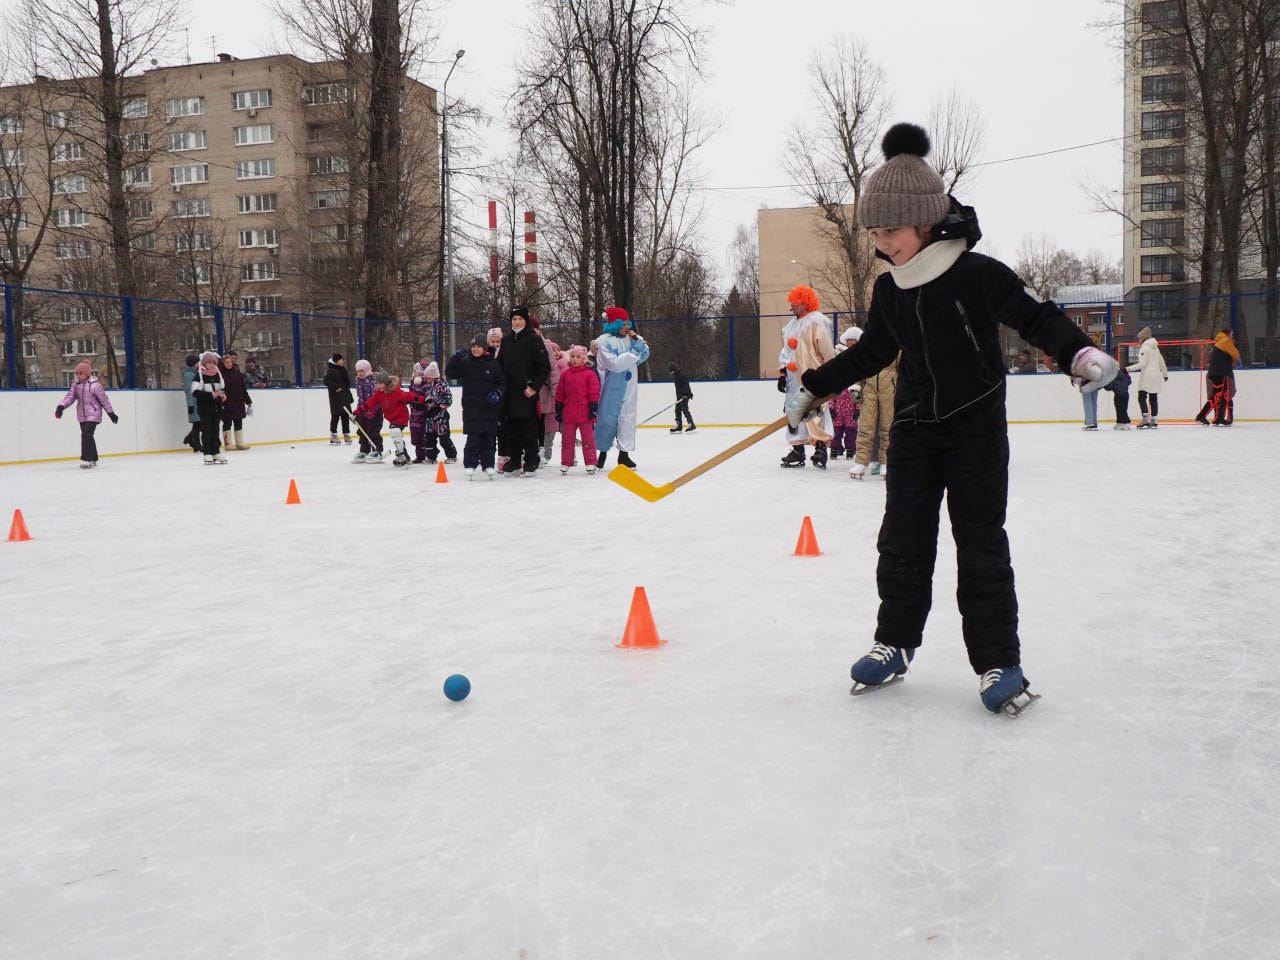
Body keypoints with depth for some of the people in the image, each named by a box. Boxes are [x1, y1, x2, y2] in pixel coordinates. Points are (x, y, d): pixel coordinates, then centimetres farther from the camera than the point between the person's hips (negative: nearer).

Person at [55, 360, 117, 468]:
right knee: (88, 437, 14)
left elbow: (104, 400, -7)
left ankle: (86, 460, -16)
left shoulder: (95, 385, -12)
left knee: (86, 435, -19)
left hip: (93, 415, -7)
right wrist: (61, 406, -20)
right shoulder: (76, 385, 6)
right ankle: (93, 459, 28)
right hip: (82, 415, 7)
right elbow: (70, 397, -3)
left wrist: (111, 414, -1)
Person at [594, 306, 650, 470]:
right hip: (611, 387, -5)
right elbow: (615, 363, -19)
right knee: (607, 418, 3)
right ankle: (603, 451, 20)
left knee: (627, 417, 4)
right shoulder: (604, 341, -10)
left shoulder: (631, 338, 9)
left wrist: (636, 340, -11)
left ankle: (624, 454, 9)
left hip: (629, 386, 5)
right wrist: (633, 354, -13)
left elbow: (645, 354, 2)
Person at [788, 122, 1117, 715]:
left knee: (980, 543, -2)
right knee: (903, 538, 6)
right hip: (915, 429, 5)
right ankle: (895, 643, 22)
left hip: (976, 428, -5)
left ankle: (998, 660, 8)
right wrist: (813, 389, 16)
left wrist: (1078, 352, -27)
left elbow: (1036, 318, -9)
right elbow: (871, 353, 15)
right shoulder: (888, 290, 2)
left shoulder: (978, 275, -14)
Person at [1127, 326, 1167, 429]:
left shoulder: (1144, 348, -8)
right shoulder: (1155, 348, 16)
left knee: (1142, 397, -8)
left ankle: (1146, 419, -21)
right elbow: (1161, 361, 20)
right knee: (1153, 398, 9)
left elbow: (1142, 364, -17)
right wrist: (1165, 374, 31)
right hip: (1156, 376, 8)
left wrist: (1128, 369, -18)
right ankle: (1154, 420, 9)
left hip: (1147, 376, -8)